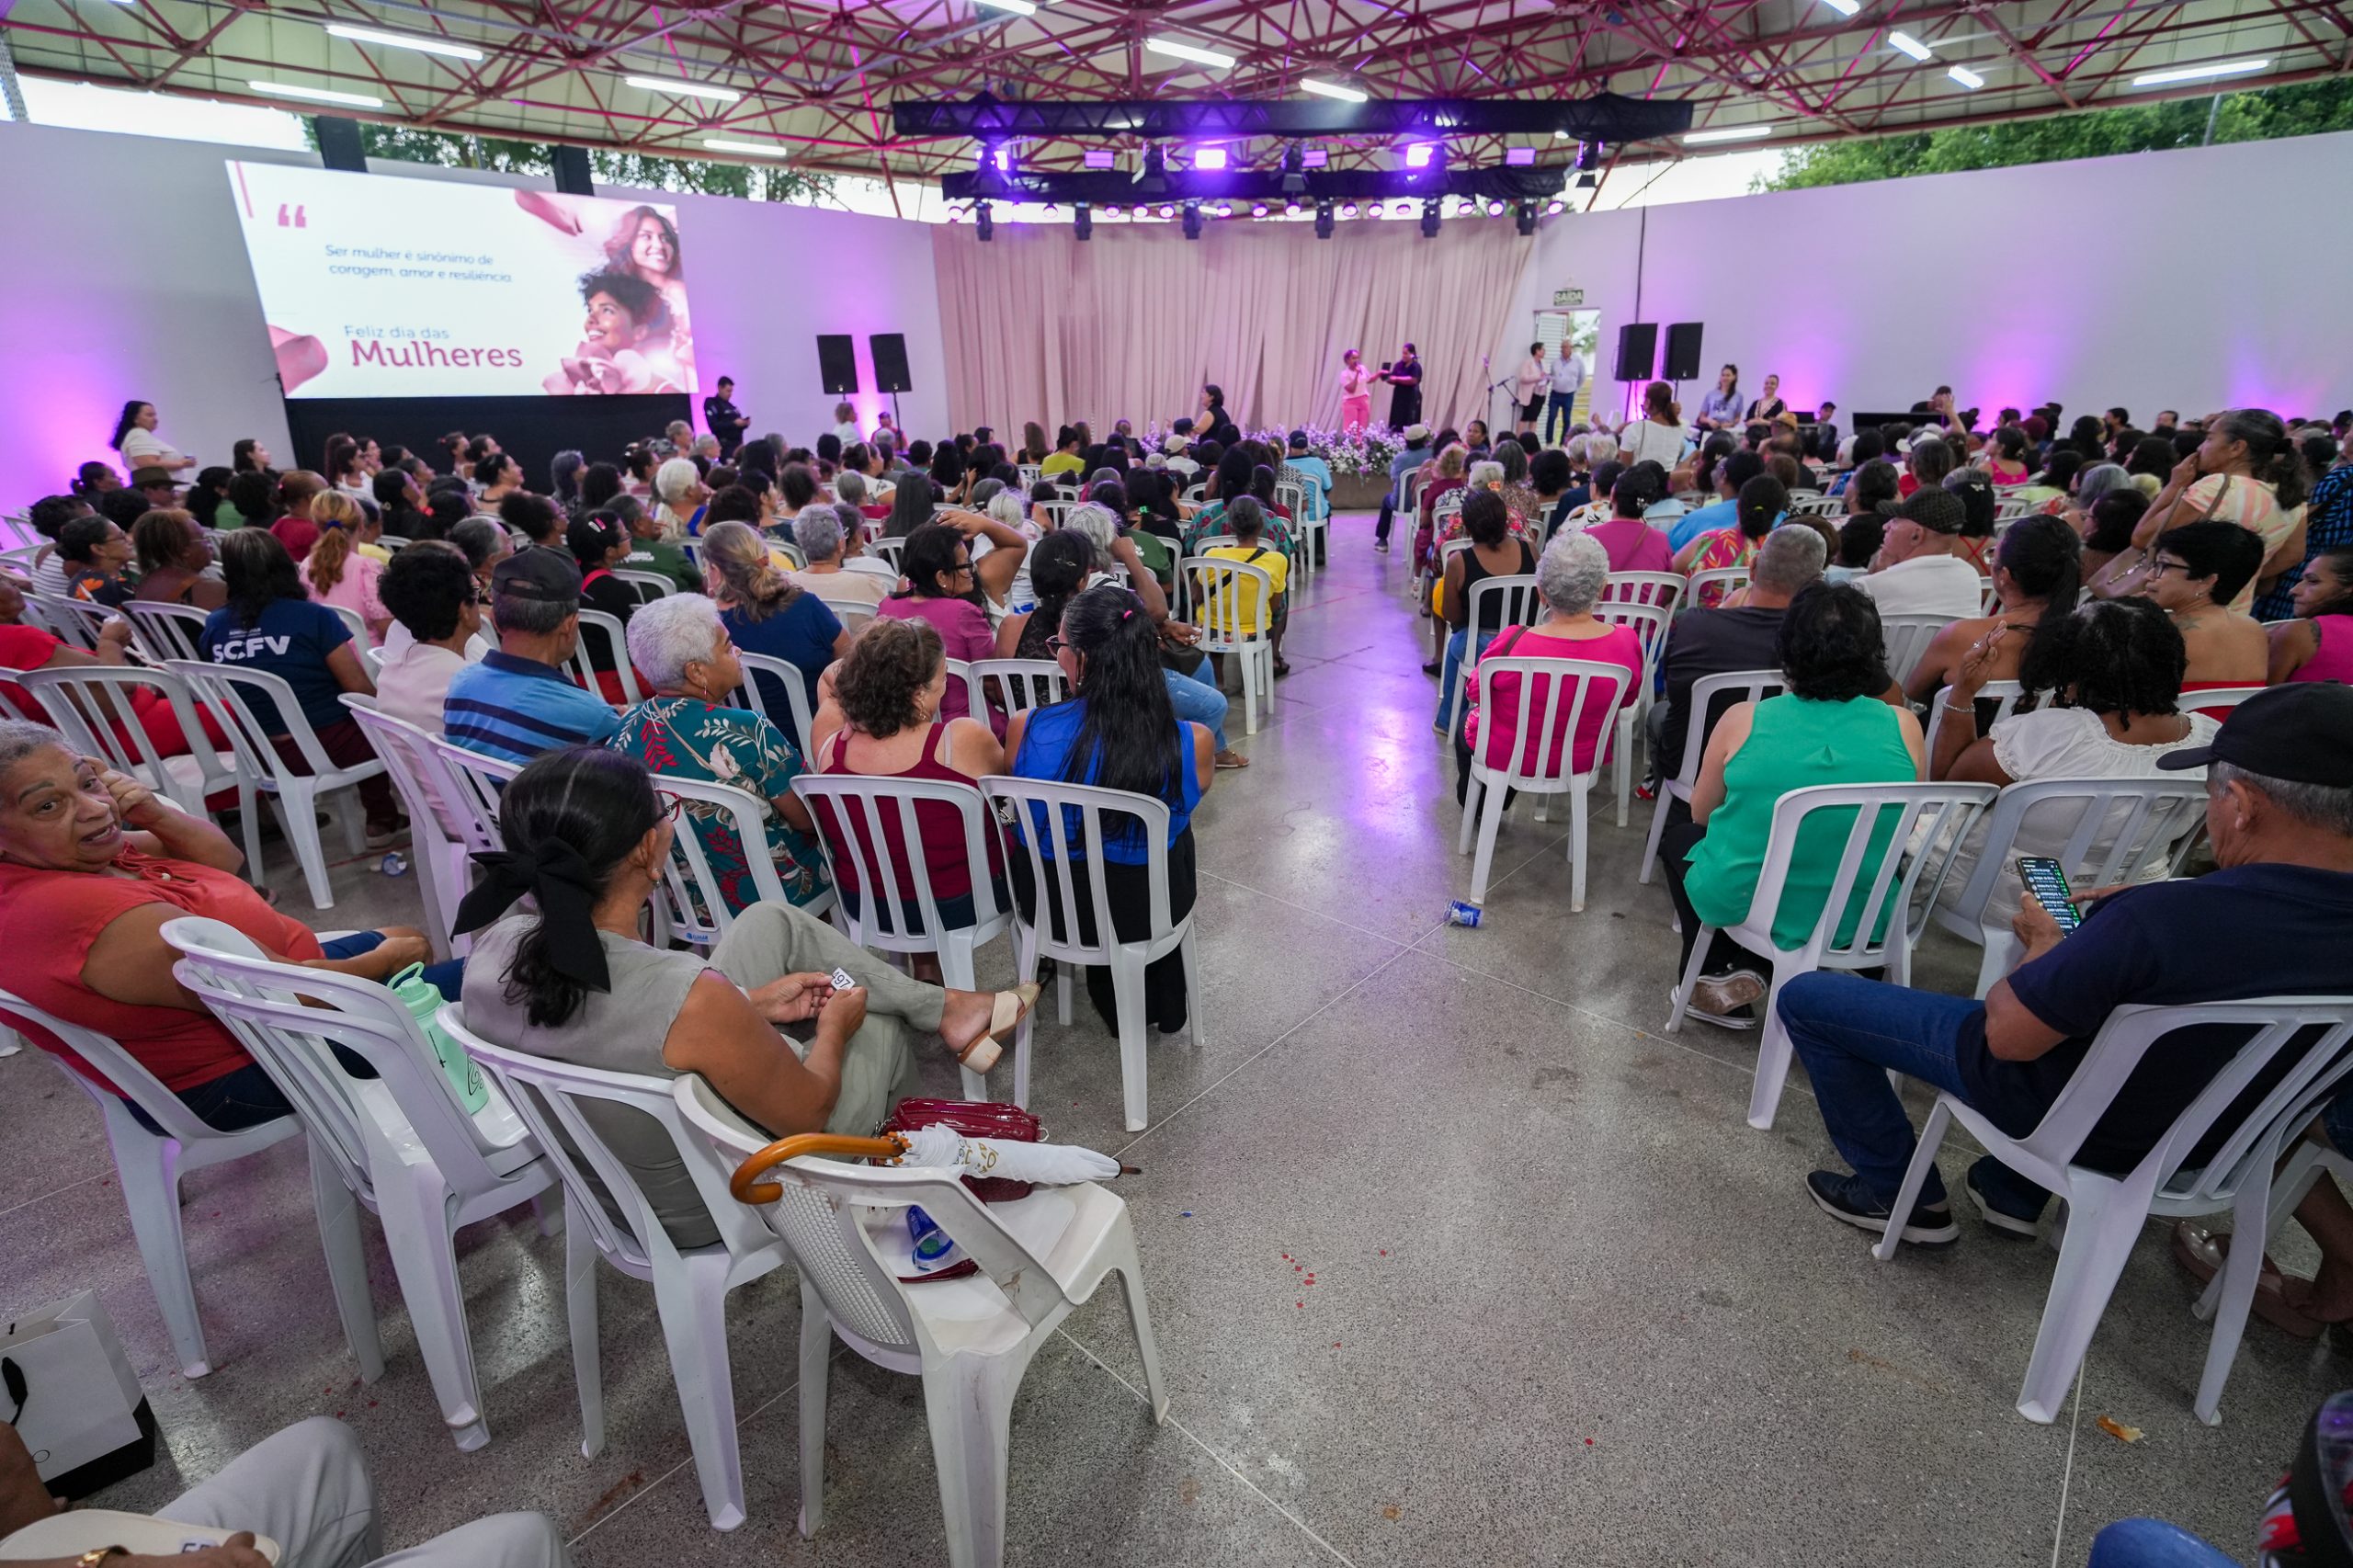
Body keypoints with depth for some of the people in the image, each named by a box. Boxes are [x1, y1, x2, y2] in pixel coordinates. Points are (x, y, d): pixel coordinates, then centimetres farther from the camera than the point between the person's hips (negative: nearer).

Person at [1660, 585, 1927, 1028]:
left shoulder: (1744, 720, -13)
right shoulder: (1903, 726, -8)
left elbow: (1701, 814, 2)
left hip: (1742, 906, -3)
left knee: (1678, 832, 28)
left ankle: (1717, 973, 18)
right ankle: (1756, 966, 24)